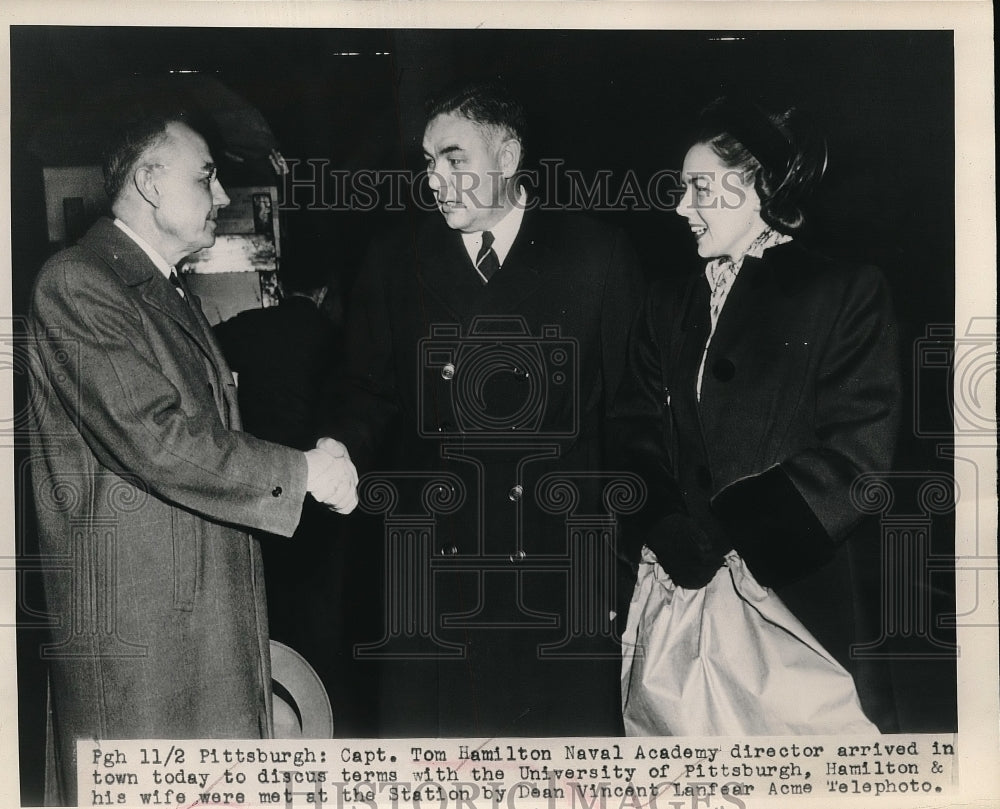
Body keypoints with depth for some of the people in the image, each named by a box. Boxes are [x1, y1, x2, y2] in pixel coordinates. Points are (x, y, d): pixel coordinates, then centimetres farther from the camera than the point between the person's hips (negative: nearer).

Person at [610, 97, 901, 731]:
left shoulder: (847, 292, 0)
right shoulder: (669, 306, 15)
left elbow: (856, 451, -9)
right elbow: (636, 436, 5)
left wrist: (725, 537, -16)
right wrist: (671, 536, -14)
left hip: (807, 594, -3)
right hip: (687, 587, 3)